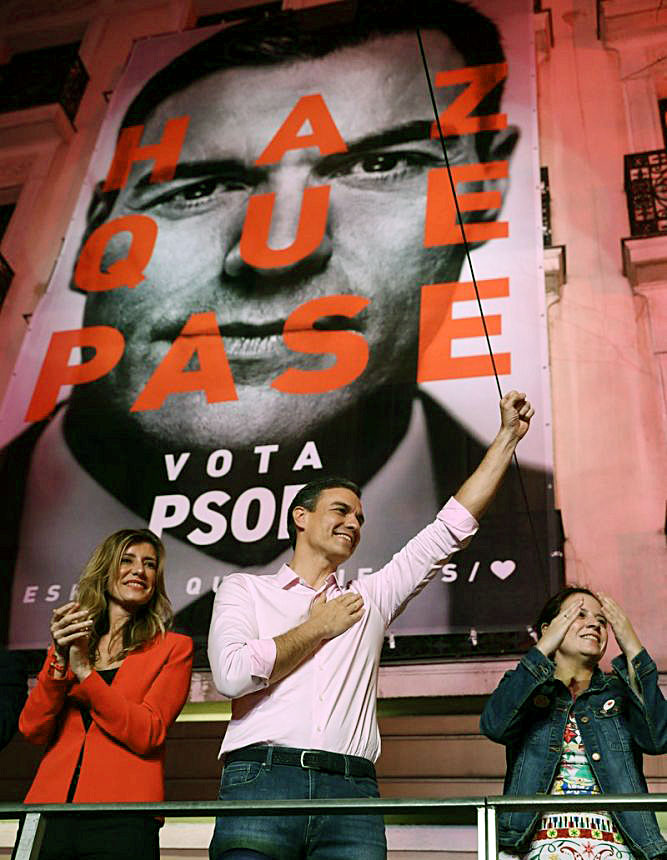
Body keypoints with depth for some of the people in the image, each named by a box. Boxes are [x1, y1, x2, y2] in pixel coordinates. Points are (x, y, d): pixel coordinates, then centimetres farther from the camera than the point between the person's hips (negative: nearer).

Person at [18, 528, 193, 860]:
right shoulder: (66, 643, 16)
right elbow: (33, 730, 5)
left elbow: (147, 734, -7)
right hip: (49, 814, 3)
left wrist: (84, 670, -12)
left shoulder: (173, 647, 5)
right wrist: (59, 661, -9)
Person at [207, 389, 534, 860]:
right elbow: (232, 674, -5)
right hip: (263, 779, -2)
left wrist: (508, 435, 22)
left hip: (352, 789, 3)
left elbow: (452, 528, 21)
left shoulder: (370, 597, 22)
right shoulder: (245, 589, 14)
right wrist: (317, 627, 5)